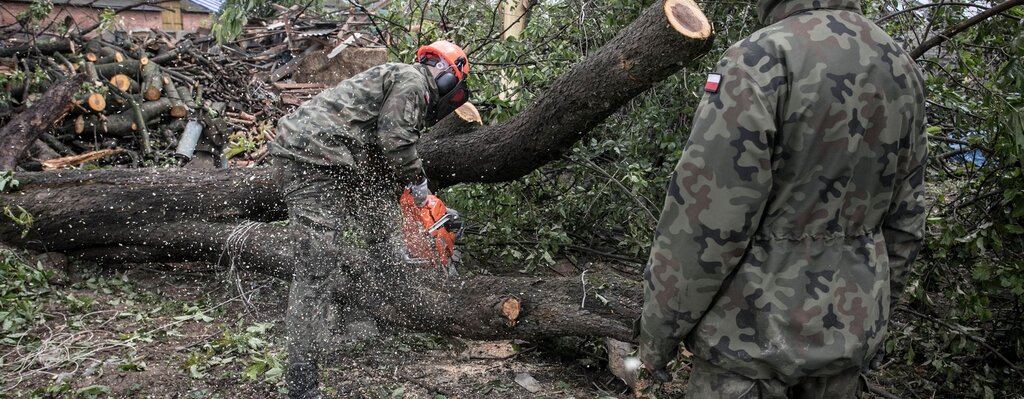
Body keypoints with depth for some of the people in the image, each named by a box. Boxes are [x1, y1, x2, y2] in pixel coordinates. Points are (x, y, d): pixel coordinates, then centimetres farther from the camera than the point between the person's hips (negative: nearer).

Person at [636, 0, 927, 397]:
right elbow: (906, 218, 11)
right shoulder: (903, 70, 5)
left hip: (758, 335, -6)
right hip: (847, 330, 7)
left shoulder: (762, 57, -18)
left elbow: (705, 219, -20)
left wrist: (657, 330, -9)